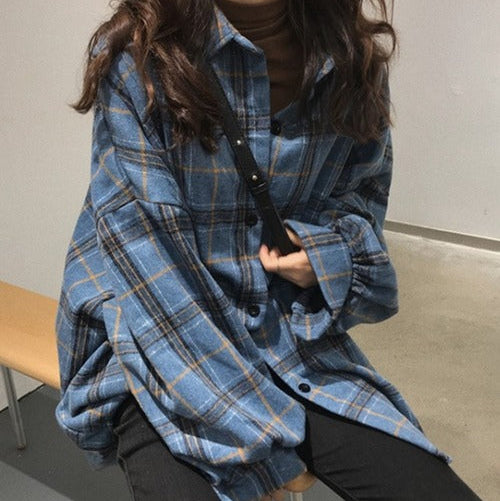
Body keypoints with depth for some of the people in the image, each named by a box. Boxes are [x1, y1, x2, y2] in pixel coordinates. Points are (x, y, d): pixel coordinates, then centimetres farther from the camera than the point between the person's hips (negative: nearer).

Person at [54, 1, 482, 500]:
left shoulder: (355, 58, -1)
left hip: (287, 334, 3)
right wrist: (256, 439, -17)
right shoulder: (136, 54, -13)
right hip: (154, 345, -2)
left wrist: (334, 245, -10)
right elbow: (146, 258, -16)